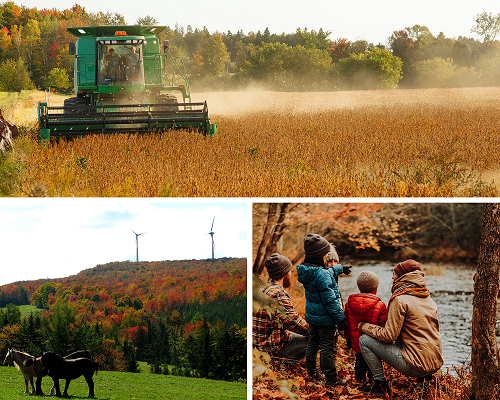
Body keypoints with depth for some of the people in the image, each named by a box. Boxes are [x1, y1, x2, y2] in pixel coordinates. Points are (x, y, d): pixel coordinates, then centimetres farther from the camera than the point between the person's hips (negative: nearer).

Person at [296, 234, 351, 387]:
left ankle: (312, 372, 34)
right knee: (328, 347, 1)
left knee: (313, 344, 21)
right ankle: (331, 378, 10)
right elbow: (329, 299, -25)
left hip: (312, 315, 9)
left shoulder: (307, 271, 2)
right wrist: (340, 319, -19)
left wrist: (340, 268, 40)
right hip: (325, 317, -9)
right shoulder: (322, 275, -27)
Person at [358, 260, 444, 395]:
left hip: (416, 366, -8)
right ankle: (424, 377, 21)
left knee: (365, 340, -1)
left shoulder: (400, 300, -11)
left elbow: (389, 335, -13)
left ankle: (380, 383, 2)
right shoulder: (428, 298, 13)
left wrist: (364, 327, 2)